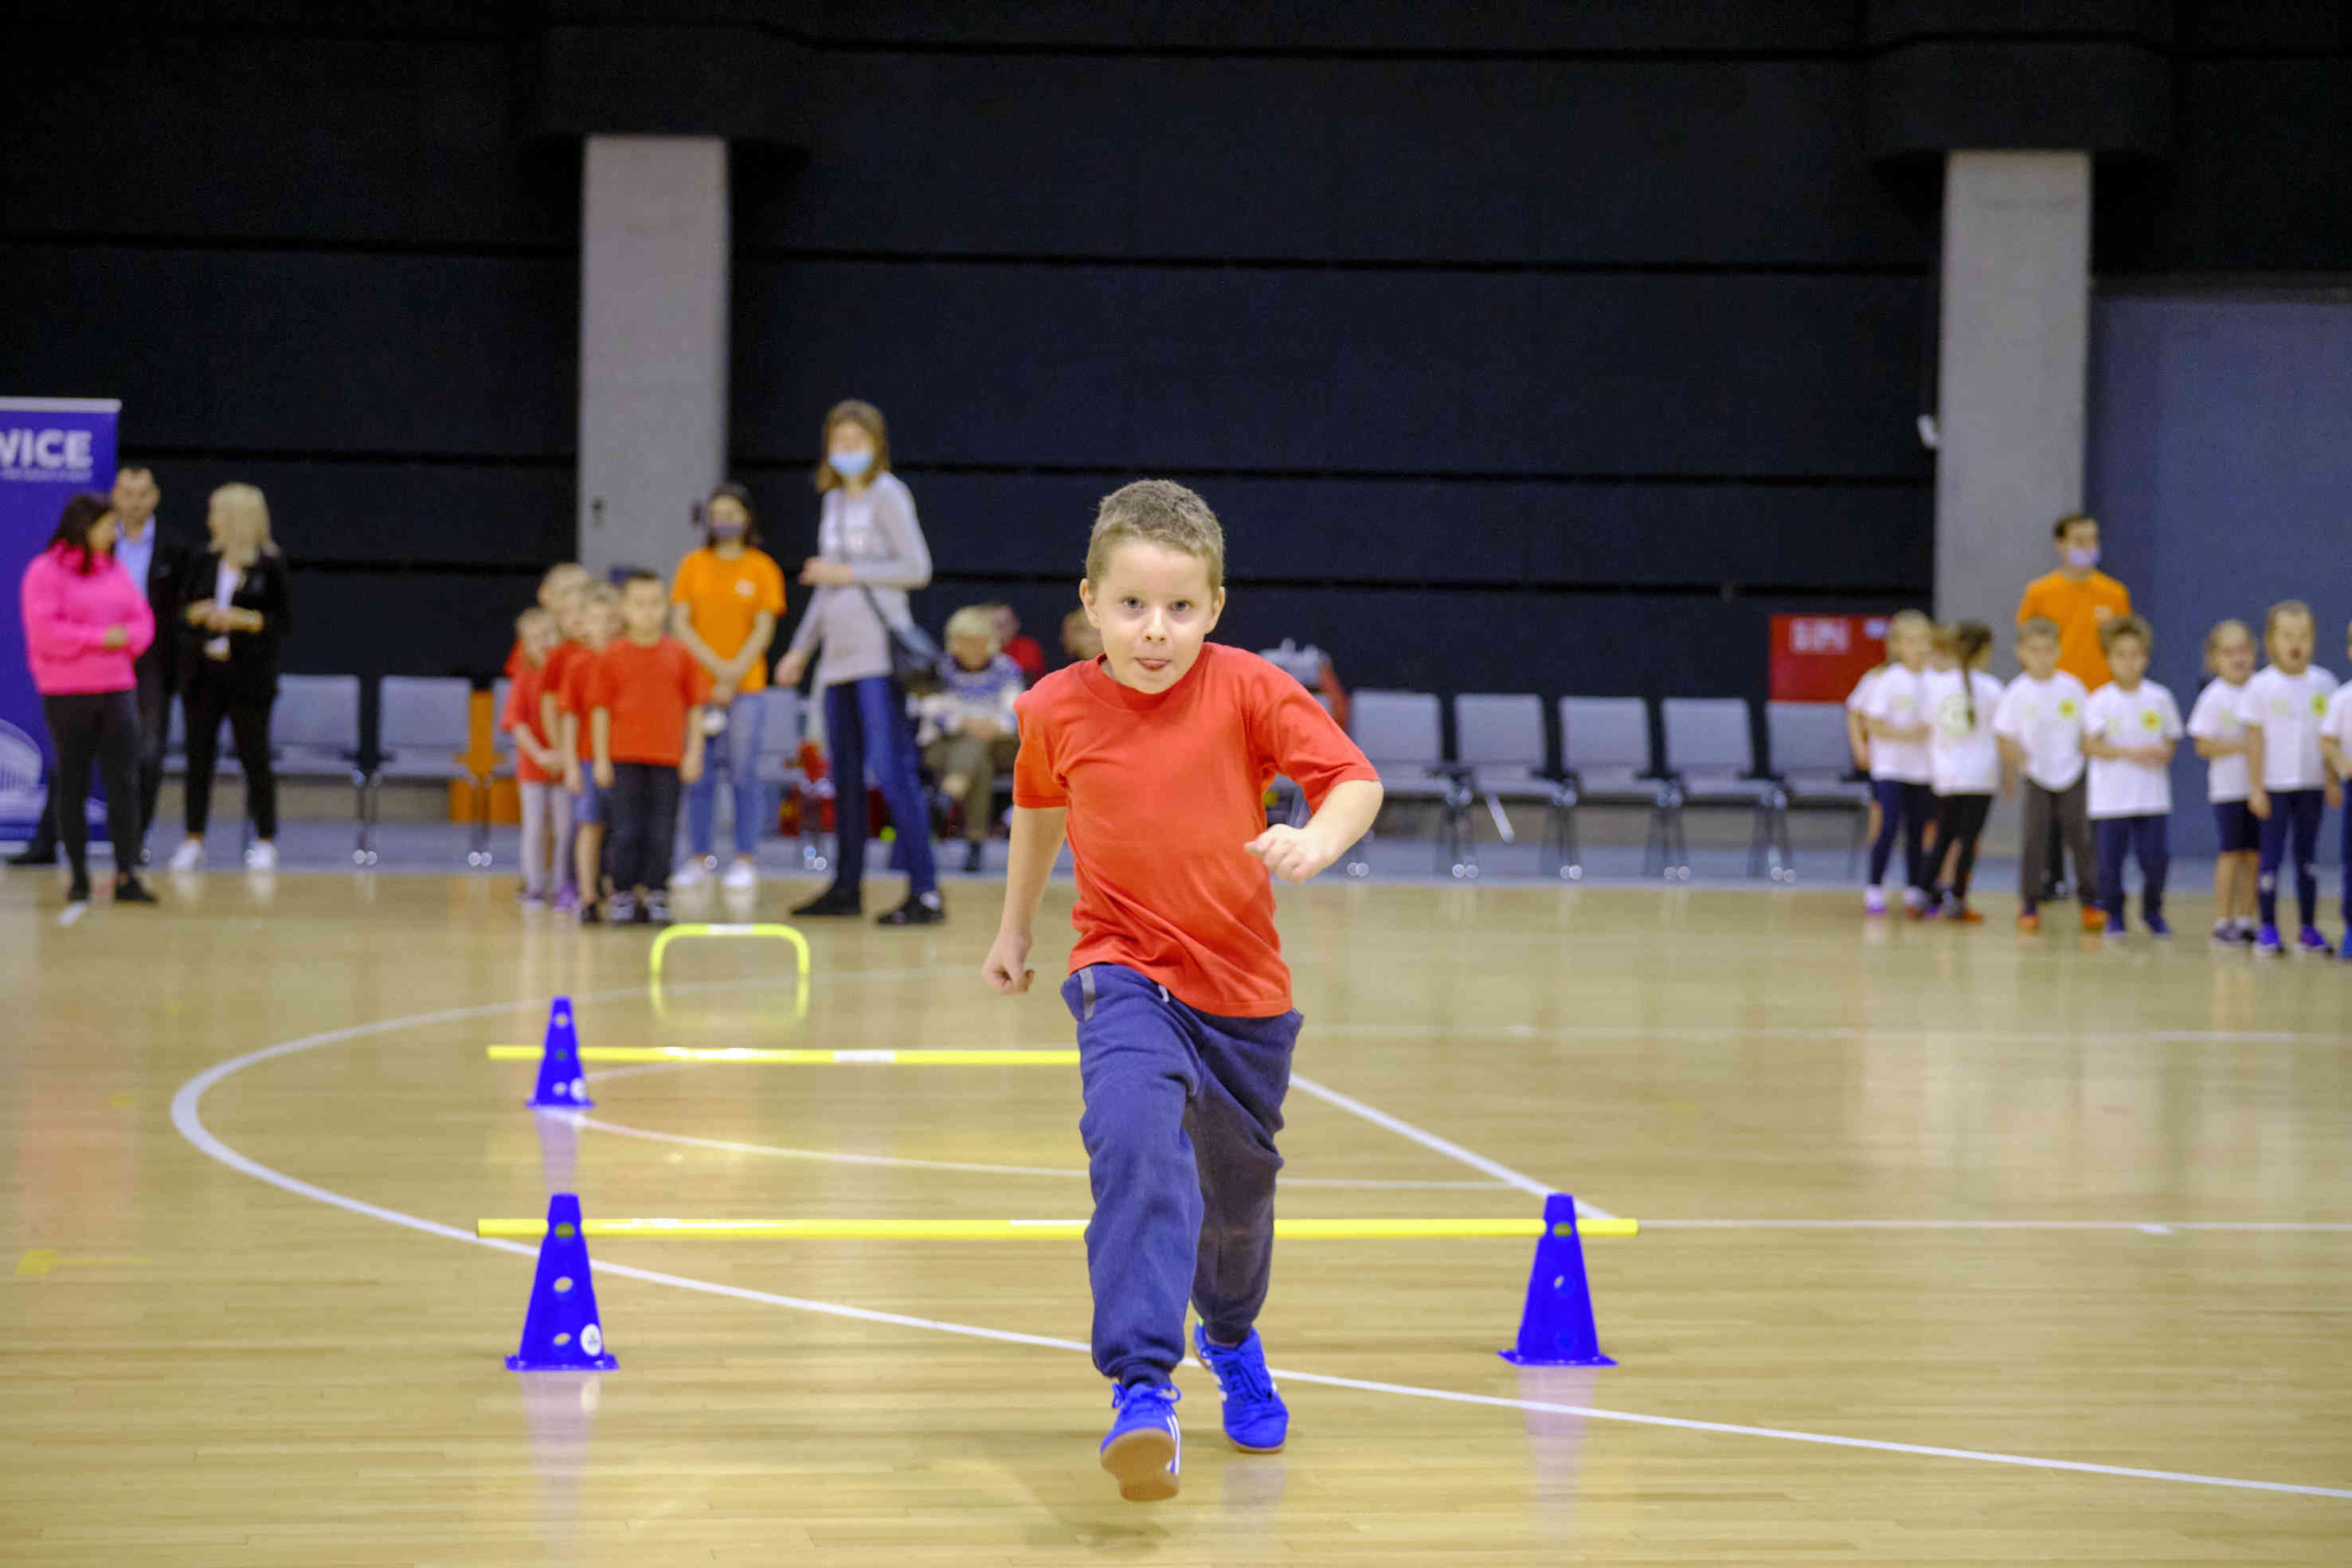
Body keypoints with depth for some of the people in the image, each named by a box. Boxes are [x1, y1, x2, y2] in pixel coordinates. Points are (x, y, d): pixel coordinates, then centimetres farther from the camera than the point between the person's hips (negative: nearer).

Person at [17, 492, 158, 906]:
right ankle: (78, 876, 11)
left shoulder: (115, 571, 14)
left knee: (124, 782, -4)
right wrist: (100, 638, -17)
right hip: (66, 694, -5)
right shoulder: (46, 572, -5)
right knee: (72, 785, 3)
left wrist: (126, 637, -11)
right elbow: (45, 630, -16)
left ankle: (126, 875, -5)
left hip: (117, 689, 5)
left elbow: (142, 620, 11)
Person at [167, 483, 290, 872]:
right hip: (203, 673, 4)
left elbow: (282, 621, -5)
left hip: (248, 675, -4)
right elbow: (182, 610, 12)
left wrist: (243, 619, -17)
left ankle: (265, 841, 10)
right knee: (199, 755, 4)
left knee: (253, 755, 1)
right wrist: (197, 614, -10)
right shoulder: (203, 562, 8)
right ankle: (193, 840, 11)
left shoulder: (269, 566, -5)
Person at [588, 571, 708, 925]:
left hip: (667, 759, 1)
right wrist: (601, 759, -1)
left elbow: (694, 708, 6)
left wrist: (694, 753, 0)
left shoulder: (679, 654, 3)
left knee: (661, 832, 3)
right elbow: (600, 709, 3)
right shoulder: (611, 655, 1)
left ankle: (656, 895, 12)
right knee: (625, 830, 1)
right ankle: (623, 896, 9)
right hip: (624, 756, -1)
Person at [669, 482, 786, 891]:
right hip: (697, 683, 2)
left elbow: (763, 630, -2)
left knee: (744, 773, -2)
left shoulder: (763, 568, 3)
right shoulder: (693, 565, 7)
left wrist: (733, 678, -10)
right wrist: (716, 666, -11)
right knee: (699, 775, 2)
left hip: (745, 687, -2)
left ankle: (745, 862, 2)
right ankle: (698, 860, 8)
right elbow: (680, 624, 1)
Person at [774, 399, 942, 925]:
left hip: (879, 653, -8)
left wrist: (848, 573, -12)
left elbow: (918, 568, -12)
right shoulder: (834, 502, 18)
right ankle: (847, 887, 20)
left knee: (890, 767, -15)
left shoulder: (887, 496, -4)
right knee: (844, 774, 11)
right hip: (839, 657, 8)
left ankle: (925, 891, -16)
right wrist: (801, 649, 24)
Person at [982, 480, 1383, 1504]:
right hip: (1124, 975, -1)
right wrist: (1014, 928, 24)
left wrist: (1318, 841, -28)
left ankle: (1231, 1339, 52)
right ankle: (1142, 1390, -36)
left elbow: (1357, 778, -8)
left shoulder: (1247, 688, -9)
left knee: (1239, 1187, 19)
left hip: (1244, 988, 2)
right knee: (1136, 1143, -30)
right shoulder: (1057, 709, -4)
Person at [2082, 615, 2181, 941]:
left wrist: (2164, 753, -12)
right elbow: (2092, 745, -10)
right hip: (2111, 799, -1)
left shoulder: (2159, 698, 3)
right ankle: (2114, 916, 18)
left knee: (2156, 857, -3)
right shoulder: (2100, 701, -4)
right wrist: (2130, 752, -20)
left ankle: (2152, 911, 21)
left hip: (2152, 797, 1)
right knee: (2110, 859, 1)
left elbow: (2170, 740, 11)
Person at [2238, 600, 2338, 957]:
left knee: (2307, 855, 9)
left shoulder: (2323, 683, 1)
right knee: (2271, 855, -1)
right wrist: (2256, 788, -5)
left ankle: (2309, 929, 14)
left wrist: (2332, 783, 5)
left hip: (2311, 784, 2)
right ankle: (2268, 929, 4)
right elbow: (2255, 739, -3)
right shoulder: (2260, 687, -6)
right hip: (2274, 785, -2)